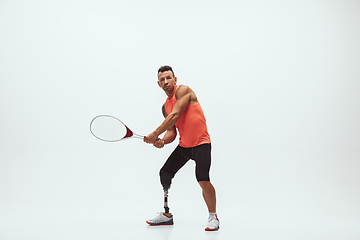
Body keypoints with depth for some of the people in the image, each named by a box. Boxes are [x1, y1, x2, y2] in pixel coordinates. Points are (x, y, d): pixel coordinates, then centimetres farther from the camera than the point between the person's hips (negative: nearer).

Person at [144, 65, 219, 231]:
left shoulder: (183, 90, -10)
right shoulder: (165, 107, 12)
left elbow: (175, 115, -21)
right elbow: (171, 132, 9)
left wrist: (155, 134, -18)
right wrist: (162, 141, -13)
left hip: (201, 144, -8)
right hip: (183, 145, 8)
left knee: (203, 180, -23)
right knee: (164, 174, 9)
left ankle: (213, 217, 1)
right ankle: (167, 215, 26)